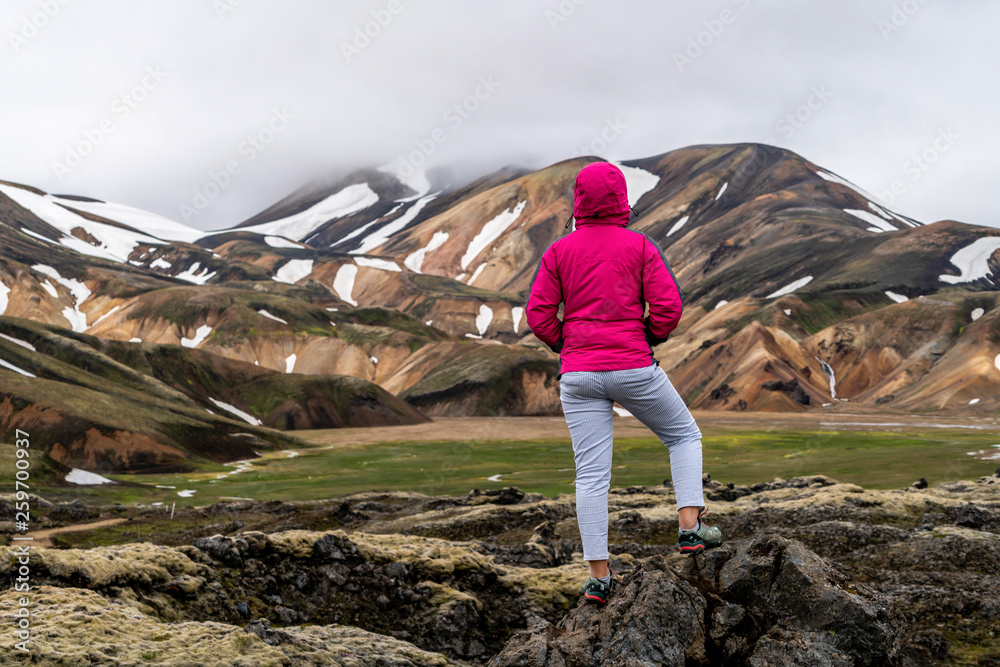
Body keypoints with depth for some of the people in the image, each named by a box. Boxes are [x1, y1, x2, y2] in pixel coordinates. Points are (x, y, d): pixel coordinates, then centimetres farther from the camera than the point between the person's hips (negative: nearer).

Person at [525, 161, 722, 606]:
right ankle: (689, 525, 11)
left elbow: (537, 314, 0)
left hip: (578, 374, 2)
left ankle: (599, 576, 4)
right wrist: (648, 340, 8)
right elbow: (669, 306, -9)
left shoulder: (558, 252, 4)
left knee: (591, 475, 4)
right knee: (684, 436, 21)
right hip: (634, 369, -2)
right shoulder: (641, 246, -1)